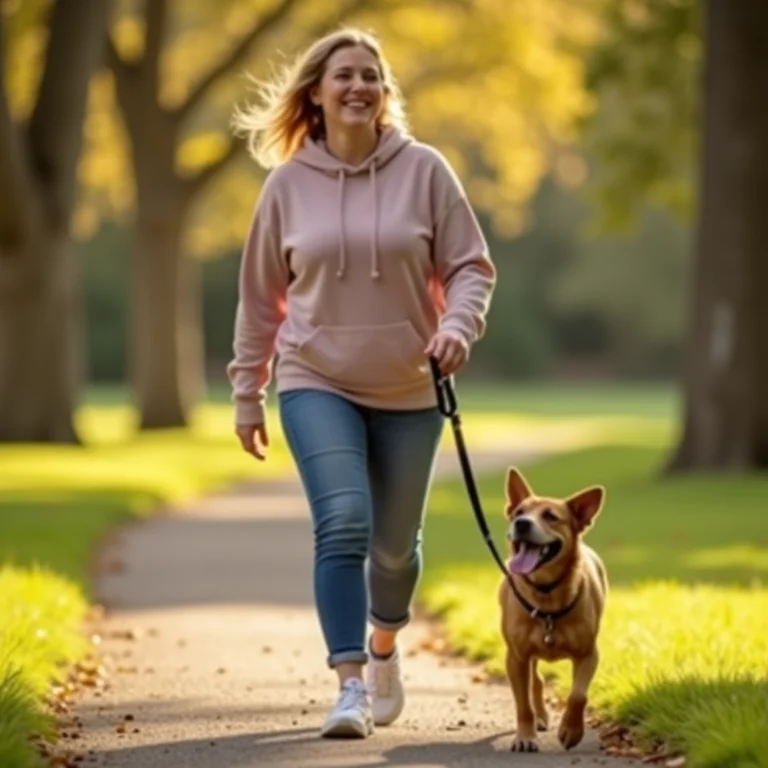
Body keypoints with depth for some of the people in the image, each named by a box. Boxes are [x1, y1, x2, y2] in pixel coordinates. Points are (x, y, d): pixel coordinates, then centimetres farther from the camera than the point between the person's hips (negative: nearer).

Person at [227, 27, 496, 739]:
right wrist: (247, 394, 8)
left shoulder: (424, 170, -4)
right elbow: (260, 297, 7)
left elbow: (471, 266, -1)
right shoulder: (287, 183, -1)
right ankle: (350, 685, -18)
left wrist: (458, 326, -22)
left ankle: (383, 649, 40)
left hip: (408, 391, 1)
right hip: (317, 386, -1)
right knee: (343, 523, -20)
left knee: (394, 543, 11)